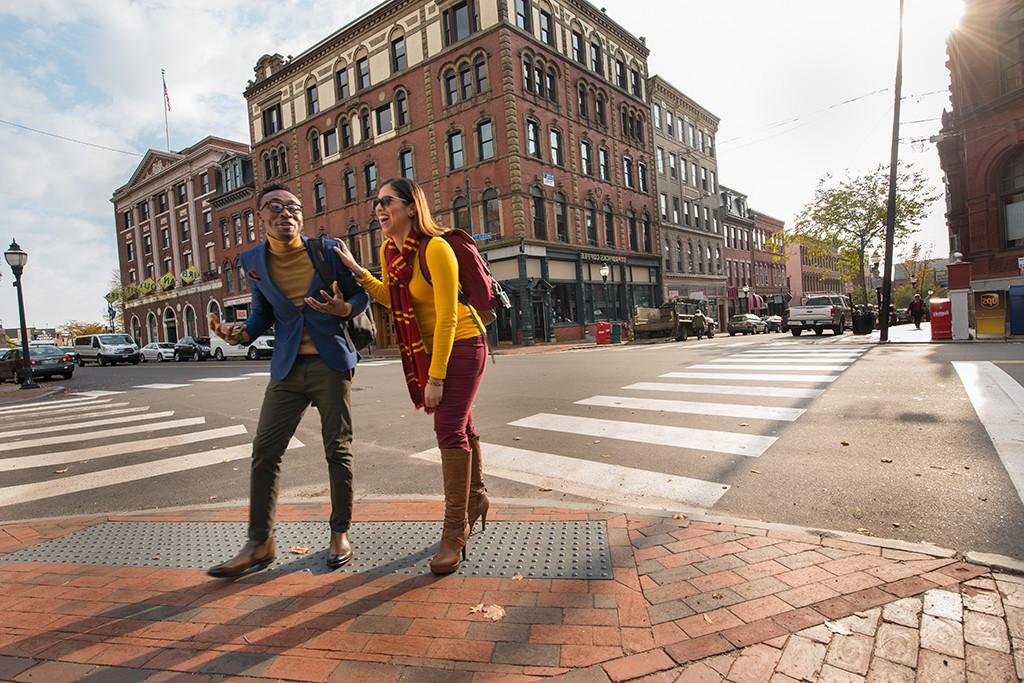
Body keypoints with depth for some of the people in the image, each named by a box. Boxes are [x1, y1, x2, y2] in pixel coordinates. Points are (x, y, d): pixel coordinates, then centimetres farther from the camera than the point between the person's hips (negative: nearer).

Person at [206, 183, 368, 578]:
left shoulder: (328, 249, -4)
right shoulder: (253, 261, 4)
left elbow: (361, 294, 5)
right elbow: (262, 312, 14)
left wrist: (344, 309, -17)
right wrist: (241, 333, -7)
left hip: (331, 363, -2)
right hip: (287, 367, 3)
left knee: (338, 450, 4)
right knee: (264, 450, 0)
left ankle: (340, 533, 21)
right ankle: (259, 543, 15)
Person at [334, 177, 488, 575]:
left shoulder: (435, 248, -22)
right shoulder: (388, 250, 2)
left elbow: (447, 316, -22)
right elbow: (391, 298, 14)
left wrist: (435, 376, -21)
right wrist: (357, 271, 0)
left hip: (462, 344, -8)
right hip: (429, 347, 8)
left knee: (450, 429, -12)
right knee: (459, 425, 17)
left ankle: (455, 530, -1)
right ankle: (476, 497, 35)